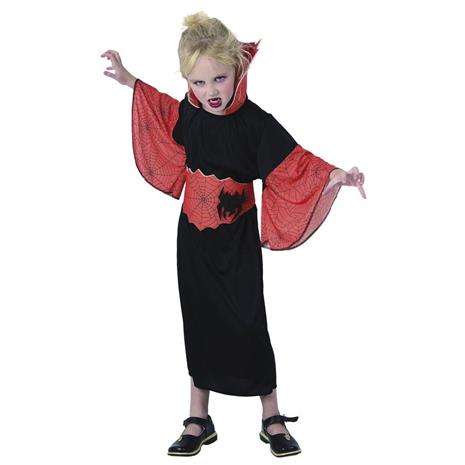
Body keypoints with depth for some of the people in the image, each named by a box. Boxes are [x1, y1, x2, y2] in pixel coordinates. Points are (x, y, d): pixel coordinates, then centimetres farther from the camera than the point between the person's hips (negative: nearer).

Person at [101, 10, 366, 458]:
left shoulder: (253, 121, -18)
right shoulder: (187, 112, -4)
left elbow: (294, 161, -23)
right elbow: (166, 109, 20)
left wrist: (335, 174, -40)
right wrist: (129, 80, 25)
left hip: (237, 240, -4)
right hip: (193, 236, 4)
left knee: (248, 325, -1)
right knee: (199, 324, 10)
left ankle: (272, 418, 17)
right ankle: (198, 421, 22)